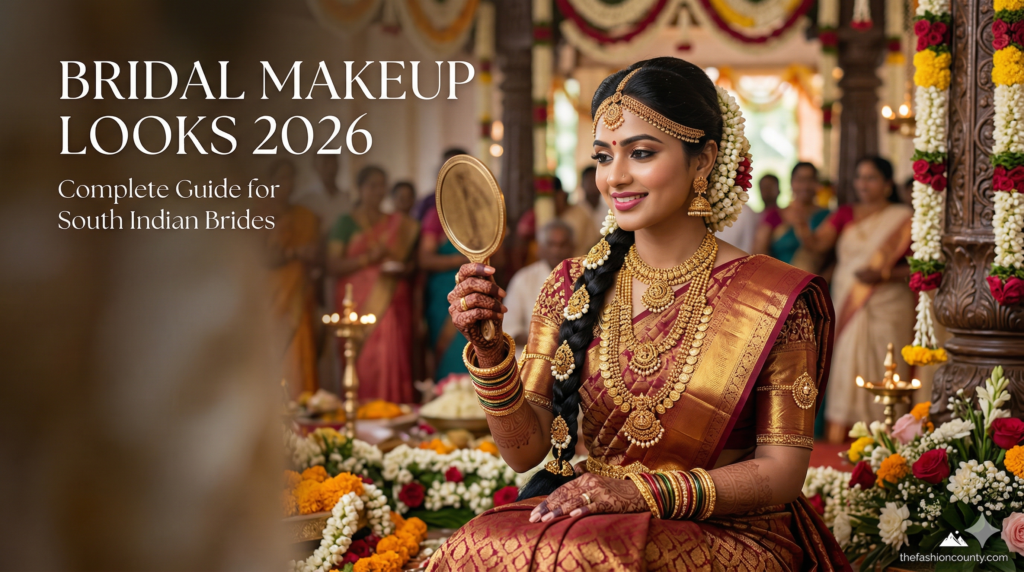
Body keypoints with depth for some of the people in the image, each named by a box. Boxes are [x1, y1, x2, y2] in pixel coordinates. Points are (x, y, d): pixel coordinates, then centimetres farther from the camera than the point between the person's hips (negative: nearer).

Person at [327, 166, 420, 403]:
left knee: (392, 363, -8)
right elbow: (333, 265, -3)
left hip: (392, 303, 2)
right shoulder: (345, 223, 6)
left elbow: (410, 262, 19)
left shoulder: (400, 224, 15)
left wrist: (403, 268, -4)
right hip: (358, 303, -2)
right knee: (363, 363, -9)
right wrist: (368, 258, -14)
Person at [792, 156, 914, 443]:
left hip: (887, 309, -3)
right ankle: (837, 437, -3)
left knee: (882, 370, -5)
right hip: (847, 306, 3)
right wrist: (800, 225, -25)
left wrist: (883, 274, -15)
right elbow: (817, 242, -4)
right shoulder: (845, 214, 12)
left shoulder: (903, 218, 3)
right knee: (845, 368, -2)